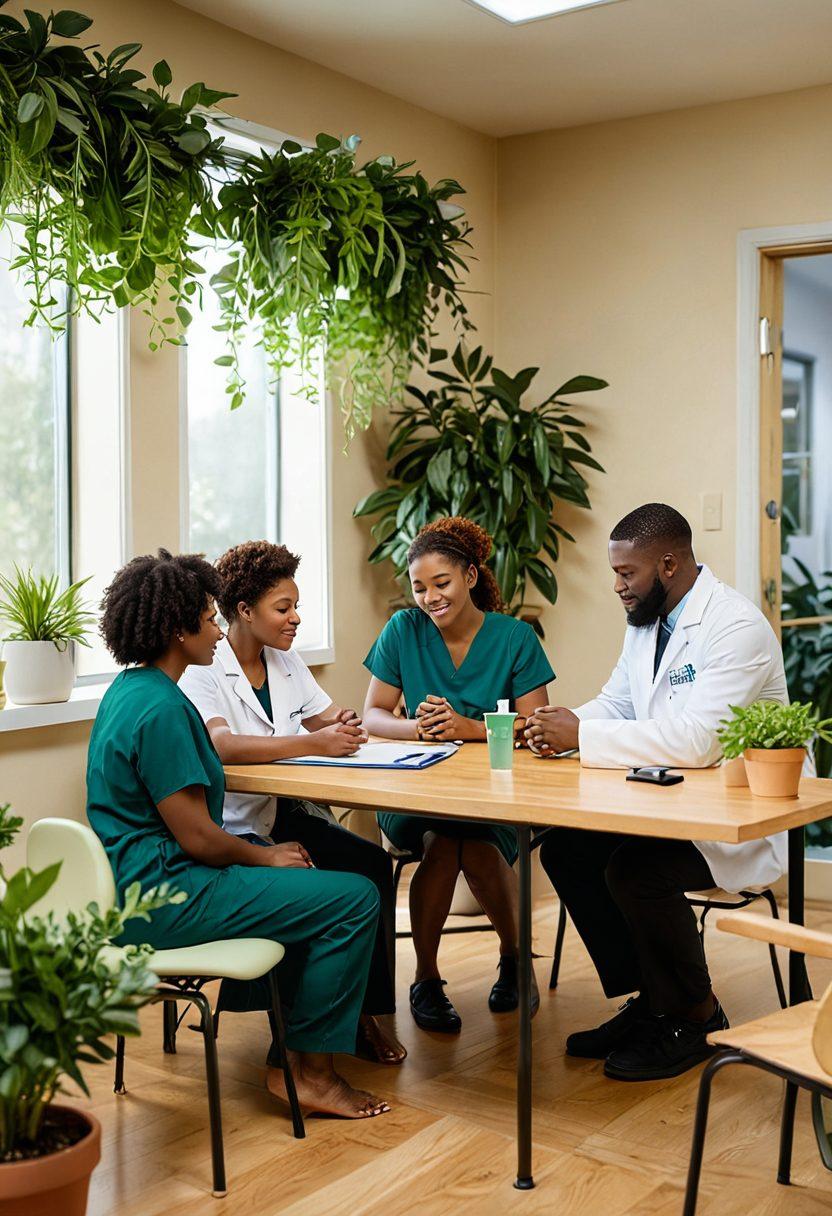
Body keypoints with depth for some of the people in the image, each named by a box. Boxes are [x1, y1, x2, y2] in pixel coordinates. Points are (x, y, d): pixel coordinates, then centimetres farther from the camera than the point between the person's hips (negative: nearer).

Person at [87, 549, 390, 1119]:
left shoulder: (128, 689, 11)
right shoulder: (160, 708, -22)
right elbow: (198, 836, -22)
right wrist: (266, 856, -4)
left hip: (135, 884, 11)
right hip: (163, 899, -11)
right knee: (355, 899, -10)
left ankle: (289, 1047, 25)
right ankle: (310, 1071, 2)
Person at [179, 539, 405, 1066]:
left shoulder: (286, 663, 13)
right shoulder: (202, 672, -12)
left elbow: (328, 719, 18)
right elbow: (221, 745, -29)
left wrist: (344, 724, -7)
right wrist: (312, 742, -33)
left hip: (290, 814, 7)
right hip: (233, 829, -7)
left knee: (373, 863, -17)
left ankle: (369, 1011, -5)